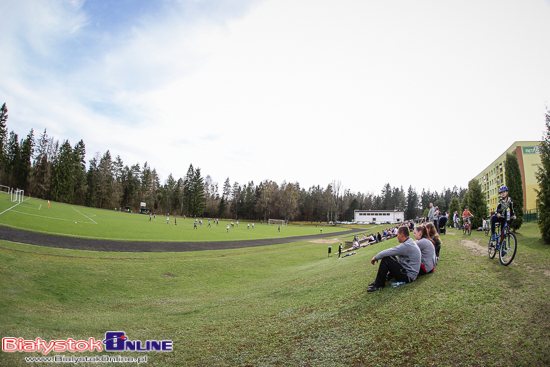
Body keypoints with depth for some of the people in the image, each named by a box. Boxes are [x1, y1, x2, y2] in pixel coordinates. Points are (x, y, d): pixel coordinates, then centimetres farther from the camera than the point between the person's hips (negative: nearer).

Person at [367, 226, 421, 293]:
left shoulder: (406, 246, -25)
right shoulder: (411, 242, 8)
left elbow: (388, 252, -22)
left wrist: (376, 257, -8)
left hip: (408, 277, -10)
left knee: (385, 260, -19)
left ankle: (379, 284, -8)